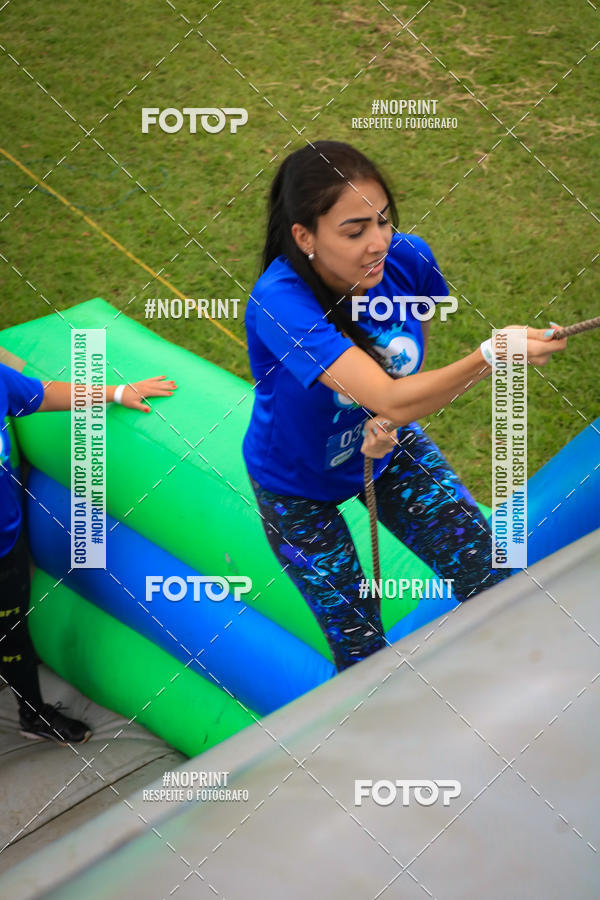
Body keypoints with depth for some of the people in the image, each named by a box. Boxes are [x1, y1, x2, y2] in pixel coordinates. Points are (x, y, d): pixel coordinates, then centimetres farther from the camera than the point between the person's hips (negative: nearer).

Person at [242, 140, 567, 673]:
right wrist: (491, 355, -60)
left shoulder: (407, 259, -22)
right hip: (298, 484, -4)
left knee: (489, 577, -5)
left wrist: (387, 425, -19)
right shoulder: (278, 303, -38)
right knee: (359, 642, 4)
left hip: (386, 449, 4)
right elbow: (391, 400, -46)